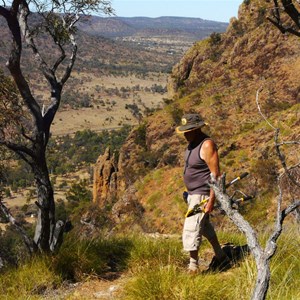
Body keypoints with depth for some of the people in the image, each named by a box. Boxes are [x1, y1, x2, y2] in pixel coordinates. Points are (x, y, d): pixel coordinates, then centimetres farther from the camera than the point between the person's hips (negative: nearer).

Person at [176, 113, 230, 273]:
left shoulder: (207, 145, -22)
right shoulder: (193, 143, 7)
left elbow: (215, 173, -23)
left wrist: (211, 200, -26)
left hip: (202, 195, -10)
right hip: (193, 194, 10)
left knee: (191, 230, -10)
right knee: (204, 226, 22)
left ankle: (193, 267, 0)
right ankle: (221, 257, 38)